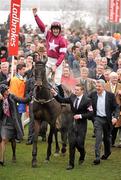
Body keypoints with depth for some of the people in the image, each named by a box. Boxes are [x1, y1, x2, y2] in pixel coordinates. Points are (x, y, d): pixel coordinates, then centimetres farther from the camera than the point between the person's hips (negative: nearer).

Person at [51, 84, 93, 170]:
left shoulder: (86, 100, -11)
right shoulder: (72, 97, 3)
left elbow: (90, 113, -12)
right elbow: (62, 100, 7)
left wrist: (81, 116, -20)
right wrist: (55, 94, -7)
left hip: (81, 125, -4)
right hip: (73, 123, 4)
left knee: (79, 143, -2)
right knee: (72, 143, 0)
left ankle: (82, 154, 35)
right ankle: (71, 164, 6)